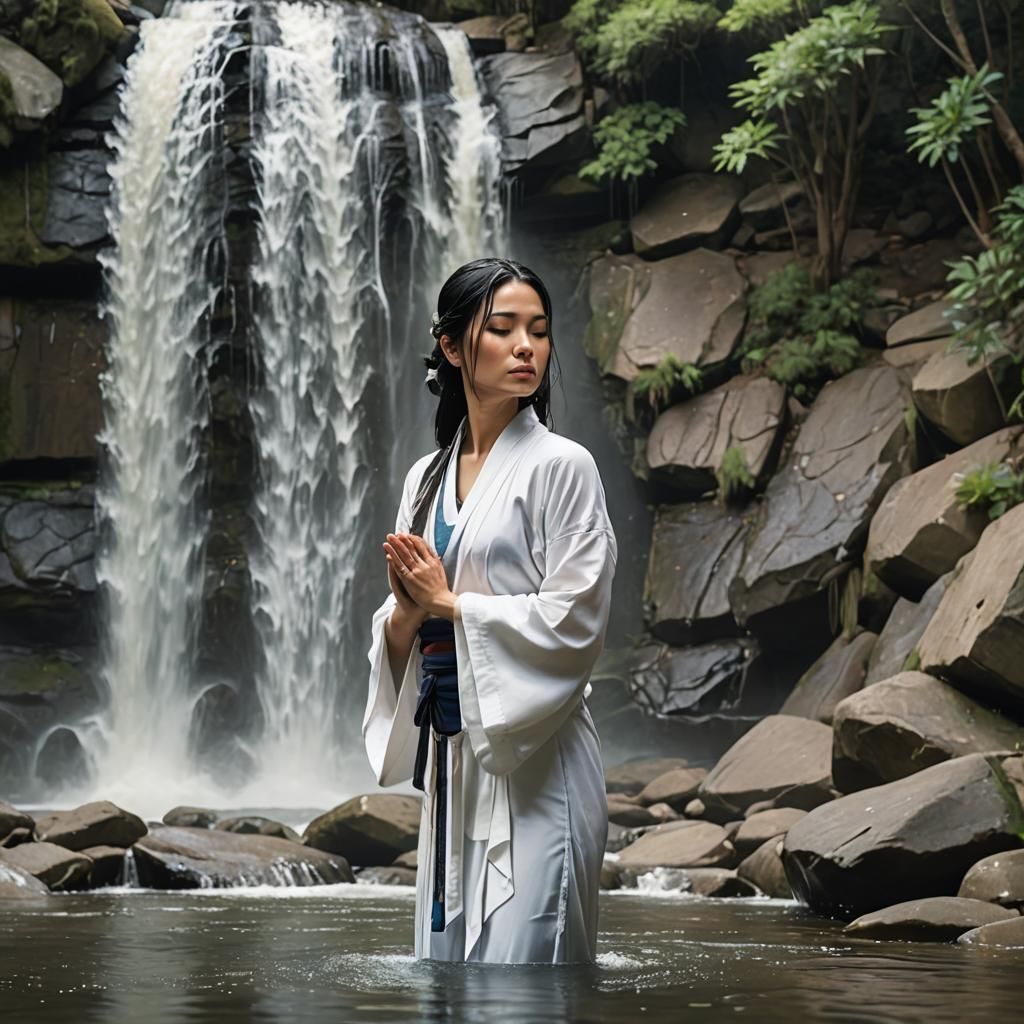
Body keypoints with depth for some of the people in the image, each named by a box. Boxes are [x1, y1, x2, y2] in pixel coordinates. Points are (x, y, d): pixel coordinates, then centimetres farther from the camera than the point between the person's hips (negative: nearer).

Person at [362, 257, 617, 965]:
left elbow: (574, 622, -11)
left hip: (532, 758, -6)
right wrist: (408, 609, -8)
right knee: (445, 973, 10)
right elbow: (397, 638, 15)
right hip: (450, 754, 6)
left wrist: (447, 601, -10)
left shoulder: (561, 466, -5)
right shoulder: (427, 477, 14)